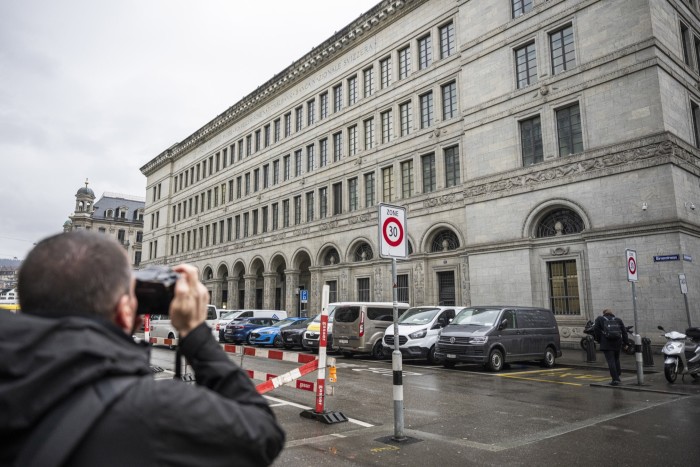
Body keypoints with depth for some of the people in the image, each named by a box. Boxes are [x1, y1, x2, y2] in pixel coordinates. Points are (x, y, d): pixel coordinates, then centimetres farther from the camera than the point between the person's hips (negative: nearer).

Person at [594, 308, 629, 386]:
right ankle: (617, 377, 22)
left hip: (606, 344, -4)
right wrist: (625, 343, 11)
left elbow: (596, 330, -3)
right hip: (617, 343, 4)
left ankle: (615, 379, -9)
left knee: (611, 361, -5)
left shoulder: (599, 319, 5)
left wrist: (599, 340, 6)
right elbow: (624, 332, 9)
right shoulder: (618, 320, 13)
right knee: (616, 360, 20)